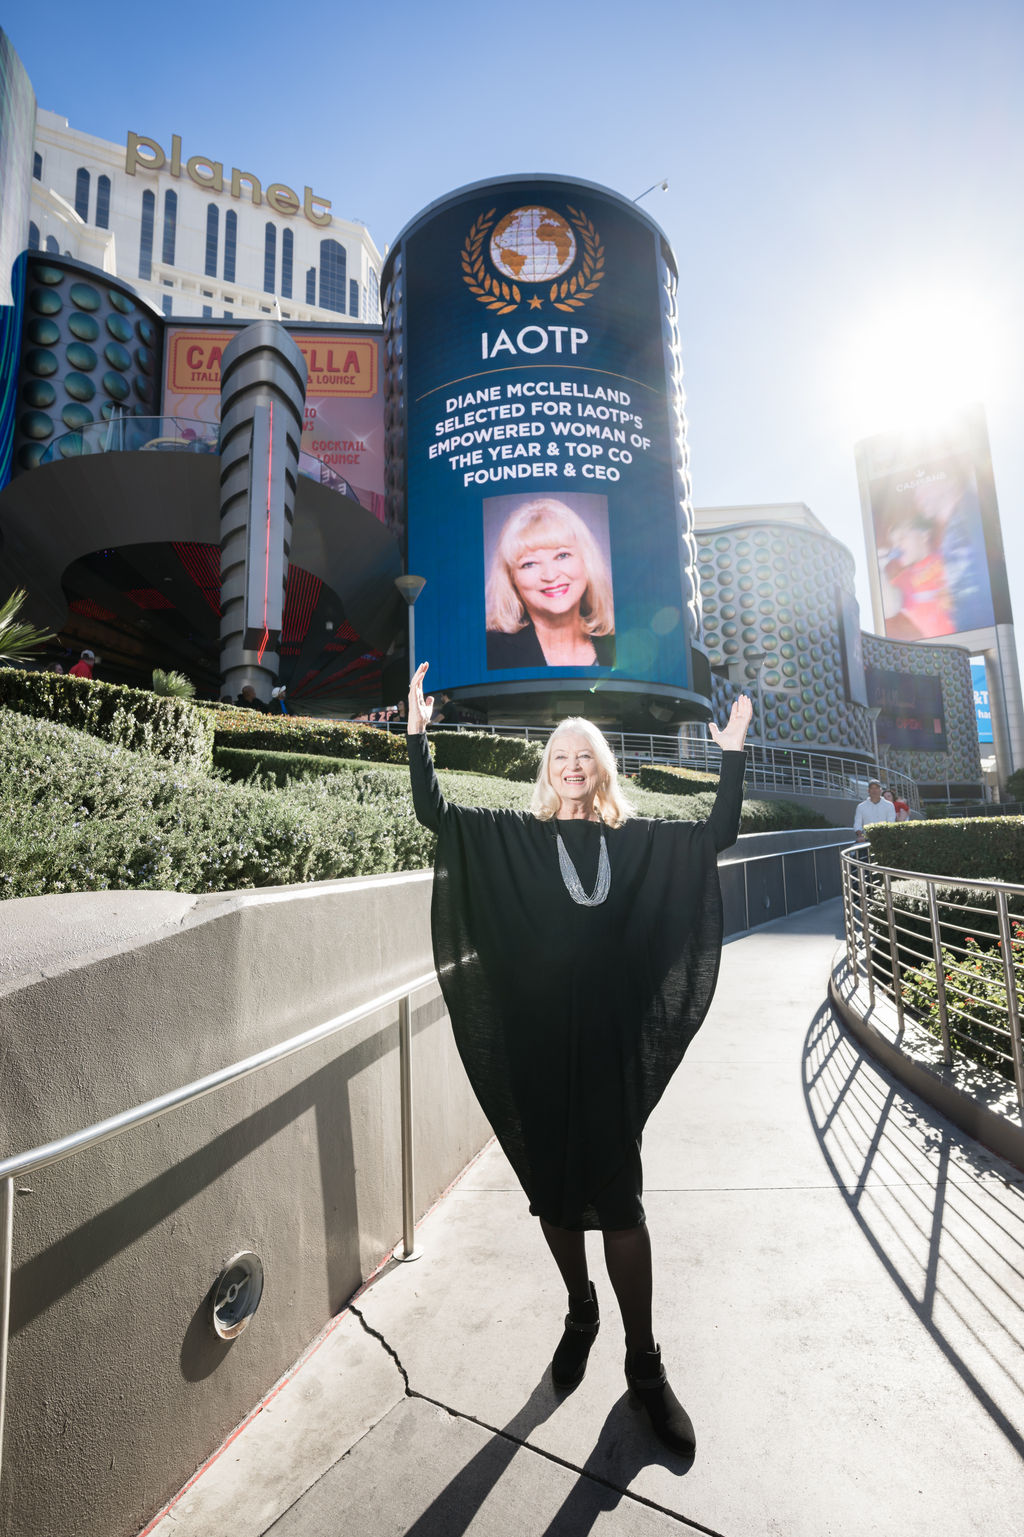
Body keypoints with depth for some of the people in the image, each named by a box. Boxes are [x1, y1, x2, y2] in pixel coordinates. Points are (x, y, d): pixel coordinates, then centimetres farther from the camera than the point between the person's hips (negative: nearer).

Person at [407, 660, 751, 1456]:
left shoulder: (638, 841, 4)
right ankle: (581, 1311, 42)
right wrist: (418, 733, -16)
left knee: (618, 1198, 4)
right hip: (536, 1044, 1)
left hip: (610, 1043, 0)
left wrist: (733, 755, -4)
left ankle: (644, 1362, 24)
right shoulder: (514, 837, 0)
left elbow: (720, 834, 4)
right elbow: (434, 813, -7)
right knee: (553, 1190, 15)